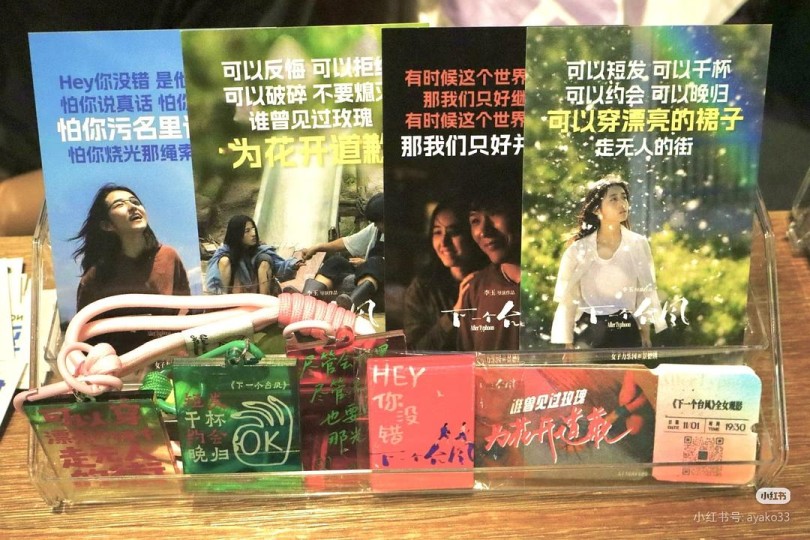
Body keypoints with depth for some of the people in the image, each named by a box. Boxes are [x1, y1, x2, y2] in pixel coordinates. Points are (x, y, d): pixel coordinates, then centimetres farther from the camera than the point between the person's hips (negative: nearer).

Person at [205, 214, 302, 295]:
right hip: (236, 295, 0)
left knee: (265, 260, -22)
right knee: (224, 260, -21)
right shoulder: (224, 252, -11)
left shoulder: (261, 249, -10)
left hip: (258, 291, 1)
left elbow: (279, 265, -18)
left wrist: (292, 265, -40)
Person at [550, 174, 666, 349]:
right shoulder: (578, 249, -5)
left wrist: (645, 335, 6)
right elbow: (567, 300, -1)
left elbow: (645, 294, 6)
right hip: (589, 335, -1)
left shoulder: (638, 244, -1)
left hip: (627, 333, 1)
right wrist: (568, 345, -1)